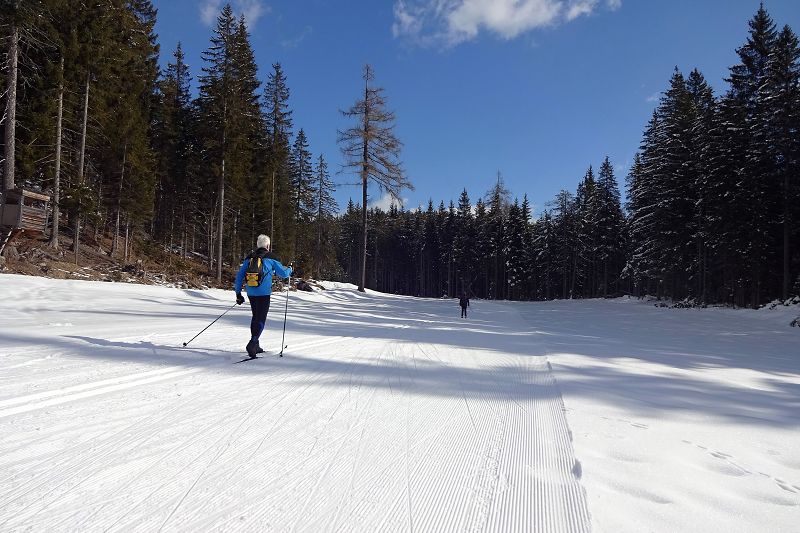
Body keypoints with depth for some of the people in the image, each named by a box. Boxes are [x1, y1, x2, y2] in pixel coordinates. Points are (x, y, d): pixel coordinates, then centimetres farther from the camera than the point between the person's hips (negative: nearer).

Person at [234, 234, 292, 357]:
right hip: (263, 294, -5)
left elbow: (239, 275, 9)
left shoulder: (249, 258, 11)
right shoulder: (270, 258, -2)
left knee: (256, 317, 20)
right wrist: (290, 269, 24)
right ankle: (252, 344, -21)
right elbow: (283, 273, 2)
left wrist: (238, 293, 14)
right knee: (261, 319, -4)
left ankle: (255, 346, 23)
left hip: (251, 293, 5)